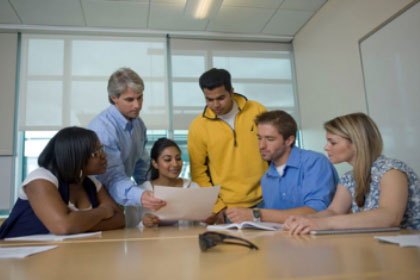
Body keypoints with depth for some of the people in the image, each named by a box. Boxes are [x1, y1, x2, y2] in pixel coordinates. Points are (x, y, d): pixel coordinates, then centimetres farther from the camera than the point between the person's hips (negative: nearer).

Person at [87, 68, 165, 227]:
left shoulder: (138, 124, 3)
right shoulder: (102, 129, -21)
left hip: (125, 201, 6)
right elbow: (113, 179, -29)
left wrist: (151, 196, 6)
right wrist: (140, 197, -46)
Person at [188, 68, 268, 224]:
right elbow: (198, 173, 0)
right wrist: (217, 208, -5)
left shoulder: (257, 111, -2)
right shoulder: (198, 126, -5)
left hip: (265, 200, 1)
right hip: (228, 208, -1)